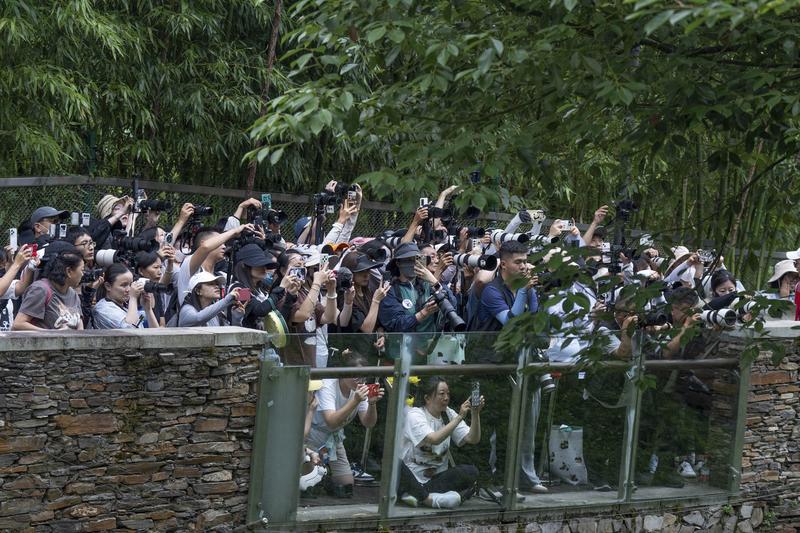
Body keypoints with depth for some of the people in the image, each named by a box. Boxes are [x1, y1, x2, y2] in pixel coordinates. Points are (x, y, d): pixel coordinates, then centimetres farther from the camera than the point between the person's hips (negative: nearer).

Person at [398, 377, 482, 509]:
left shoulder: (448, 414, 8)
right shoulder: (414, 415, -9)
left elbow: (473, 439, -3)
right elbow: (434, 439, -27)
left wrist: (475, 414, -18)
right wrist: (460, 417, -27)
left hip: (437, 477, 5)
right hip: (411, 476, -5)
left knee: (471, 472, -20)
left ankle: (417, 494, -28)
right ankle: (430, 498, -33)